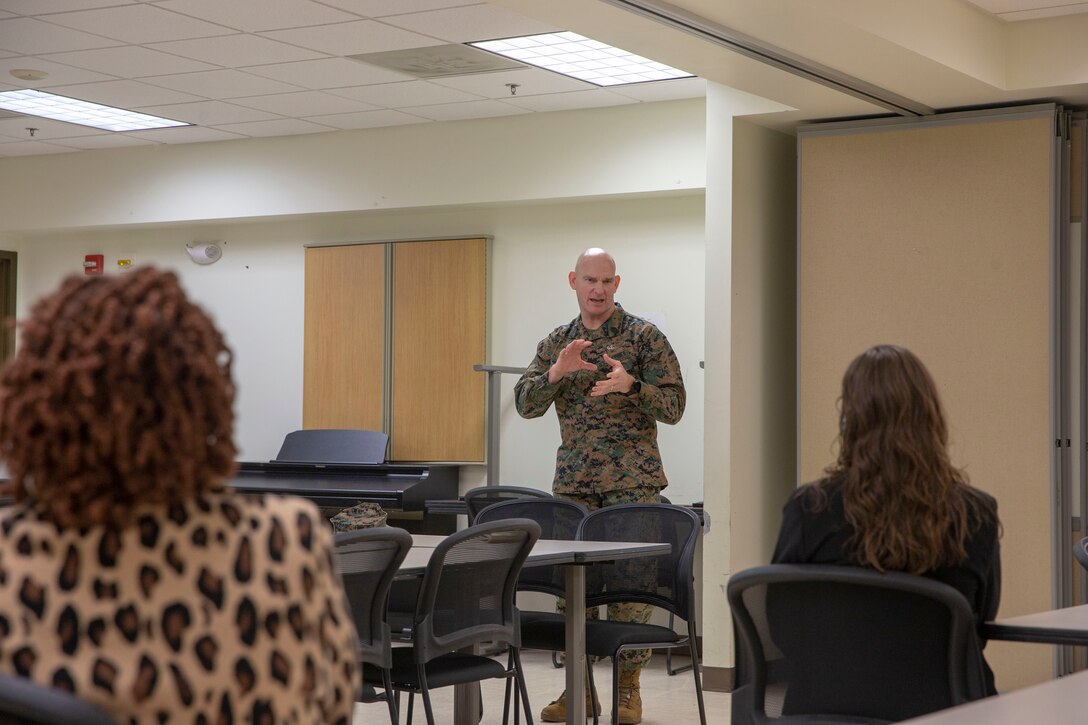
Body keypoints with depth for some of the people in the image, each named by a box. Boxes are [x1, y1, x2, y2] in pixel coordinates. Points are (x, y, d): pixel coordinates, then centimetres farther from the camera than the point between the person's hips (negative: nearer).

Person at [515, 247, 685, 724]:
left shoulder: (644, 337, 0)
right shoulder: (556, 343, 12)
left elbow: (674, 406, -4)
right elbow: (525, 404, 3)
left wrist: (630, 385, -22)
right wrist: (557, 371, -16)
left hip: (632, 479, -3)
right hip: (573, 481, 4)